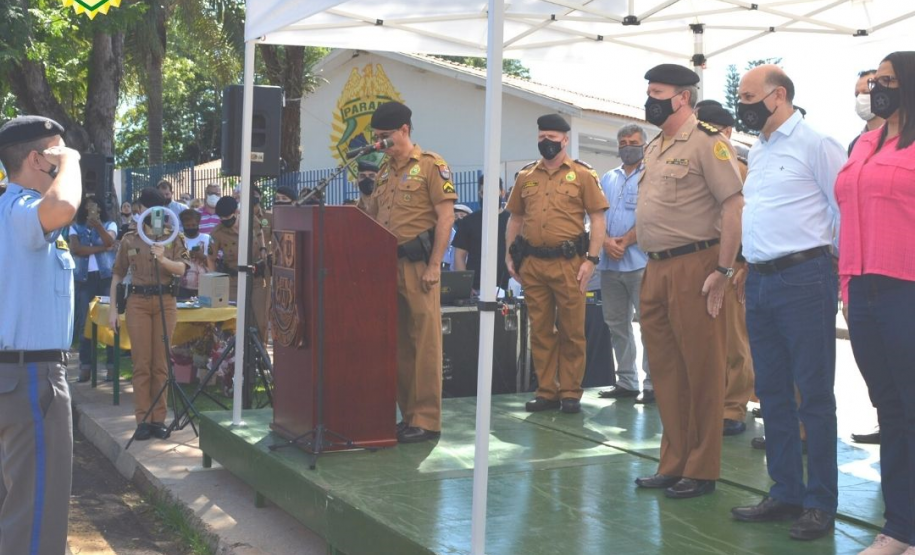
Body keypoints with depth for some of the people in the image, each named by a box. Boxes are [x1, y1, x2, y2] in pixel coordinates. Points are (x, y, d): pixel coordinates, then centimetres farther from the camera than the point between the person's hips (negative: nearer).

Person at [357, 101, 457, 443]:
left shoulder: (431, 165, -3)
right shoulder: (383, 170, 18)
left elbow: (445, 217, -9)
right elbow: (372, 218, 22)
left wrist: (434, 266, -14)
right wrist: (366, 193, 4)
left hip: (418, 265, -7)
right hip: (387, 263, 7)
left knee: (424, 341, -4)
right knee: (397, 342, 9)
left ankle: (427, 419, 1)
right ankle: (407, 414, 18)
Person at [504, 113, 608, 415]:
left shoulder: (583, 174, 2)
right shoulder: (526, 176, 13)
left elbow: (597, 220, -1)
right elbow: (515, 219, 18)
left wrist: (591, 260, -9)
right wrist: (510, 255, 8)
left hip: (568, 262, -3)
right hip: (533, 264, 4)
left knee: (572, 331, 2)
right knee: (540, 330, 8)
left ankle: (570, 392, 11)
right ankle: (546, 391, 17)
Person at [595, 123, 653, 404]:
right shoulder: (607, 178, 19)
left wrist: (625, 241, -13)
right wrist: (606, 241, -6)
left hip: (640, 261, -6)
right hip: (609, 262, 6)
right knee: (616, 322, 9)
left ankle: (653, 383, -1)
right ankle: (626, 381, 17)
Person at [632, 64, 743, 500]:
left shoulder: (706, 141, -8)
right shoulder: (654, 147, 18)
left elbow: (734, 207, -15)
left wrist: (723, 270, -19)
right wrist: (651, 264, 16)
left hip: (693, 267, -9)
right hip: (656, 270, 9)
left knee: (701, 370, 0)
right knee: (665, 370, 12)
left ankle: (701, 470, 9)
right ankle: (673, 464, 23)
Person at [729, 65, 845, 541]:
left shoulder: (815, 144, -8)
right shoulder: (757, 151, 17)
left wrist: (826, 261, -5)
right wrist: (752, 262, 16)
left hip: (803, 279, -8)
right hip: (760, 282, 8)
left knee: (813, 394, -1)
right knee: (772, 393, 12)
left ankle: (820, 503, 9)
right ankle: (785, 493, 22)